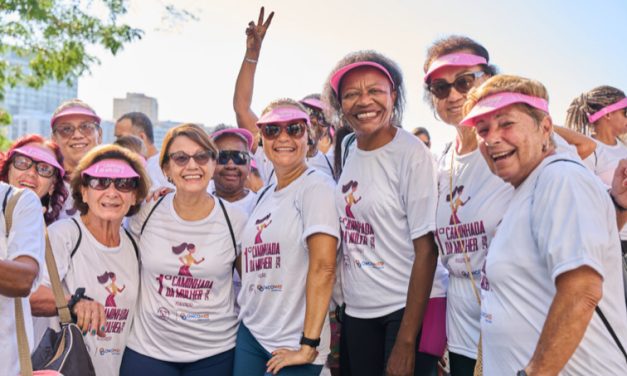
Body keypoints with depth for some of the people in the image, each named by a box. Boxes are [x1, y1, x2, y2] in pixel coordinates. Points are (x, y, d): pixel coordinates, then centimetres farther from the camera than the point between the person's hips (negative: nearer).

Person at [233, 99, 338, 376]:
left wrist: (308, 345, -22)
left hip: (293, 344, -6)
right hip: (250, 333, 7)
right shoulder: (264, 195, 10)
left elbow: (323, 266, -20)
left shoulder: (316, 186, -12)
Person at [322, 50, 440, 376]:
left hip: (406, 310, -5)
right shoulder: (348, 151, 4)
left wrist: (406, 341, -16)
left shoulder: (412, 154, -13)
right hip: (356, 312, 6)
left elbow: (426, 249, -15)